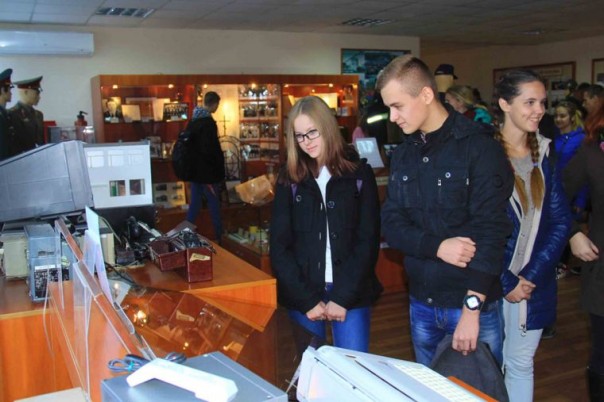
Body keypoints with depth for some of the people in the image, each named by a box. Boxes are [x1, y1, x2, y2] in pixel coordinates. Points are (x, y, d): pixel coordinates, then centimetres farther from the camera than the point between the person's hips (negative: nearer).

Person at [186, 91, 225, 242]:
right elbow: (212, 150, -21)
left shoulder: (193, 120, 8)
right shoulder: (208, 123, -19)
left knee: (194, 204, 14)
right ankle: (219, 236, 14)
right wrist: (220, 170, -11)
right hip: (207, 171, -8)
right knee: (214, 204, 4)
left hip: (194, 169, 8)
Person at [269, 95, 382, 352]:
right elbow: (279, 246, 1)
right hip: (302, 294, 1)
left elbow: (368, 240, -3)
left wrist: (343, 297, -10)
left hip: (352, 292, -1)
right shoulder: (289, 178, 4)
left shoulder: (359, 173, 1)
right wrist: (307, 299, -8)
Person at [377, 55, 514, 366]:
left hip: (475, 305, -5)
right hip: (421, 303, 6)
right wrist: (437, 247, -16)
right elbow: (391, 224, 2)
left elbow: (490, 231, -17)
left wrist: (471, 309, -21)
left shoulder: (479, 148, -12)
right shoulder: (403, 155, 7)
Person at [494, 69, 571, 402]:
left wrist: (532, 276, -9)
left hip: (536, 284, 4)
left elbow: (560, 220, 2)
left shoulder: (544, 154, 5)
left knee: (521, 364, 16)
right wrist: (506, 282, -13)